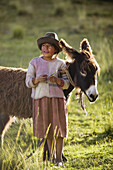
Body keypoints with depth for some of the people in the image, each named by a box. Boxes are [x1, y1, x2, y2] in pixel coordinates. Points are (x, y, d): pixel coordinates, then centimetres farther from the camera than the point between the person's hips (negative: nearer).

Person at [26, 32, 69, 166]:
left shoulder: (60, 64, 4)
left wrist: (57, 80, -18)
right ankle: (52, 157, 20)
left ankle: (59, 159, 7)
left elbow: (66, 84, 3)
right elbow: (28, 82, 3)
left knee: (59, 129, -2)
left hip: (57, 98, -1)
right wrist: (37, 79, -17)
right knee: (48, 129, 7)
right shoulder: (34, 63, 5)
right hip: (40, 98, 1)